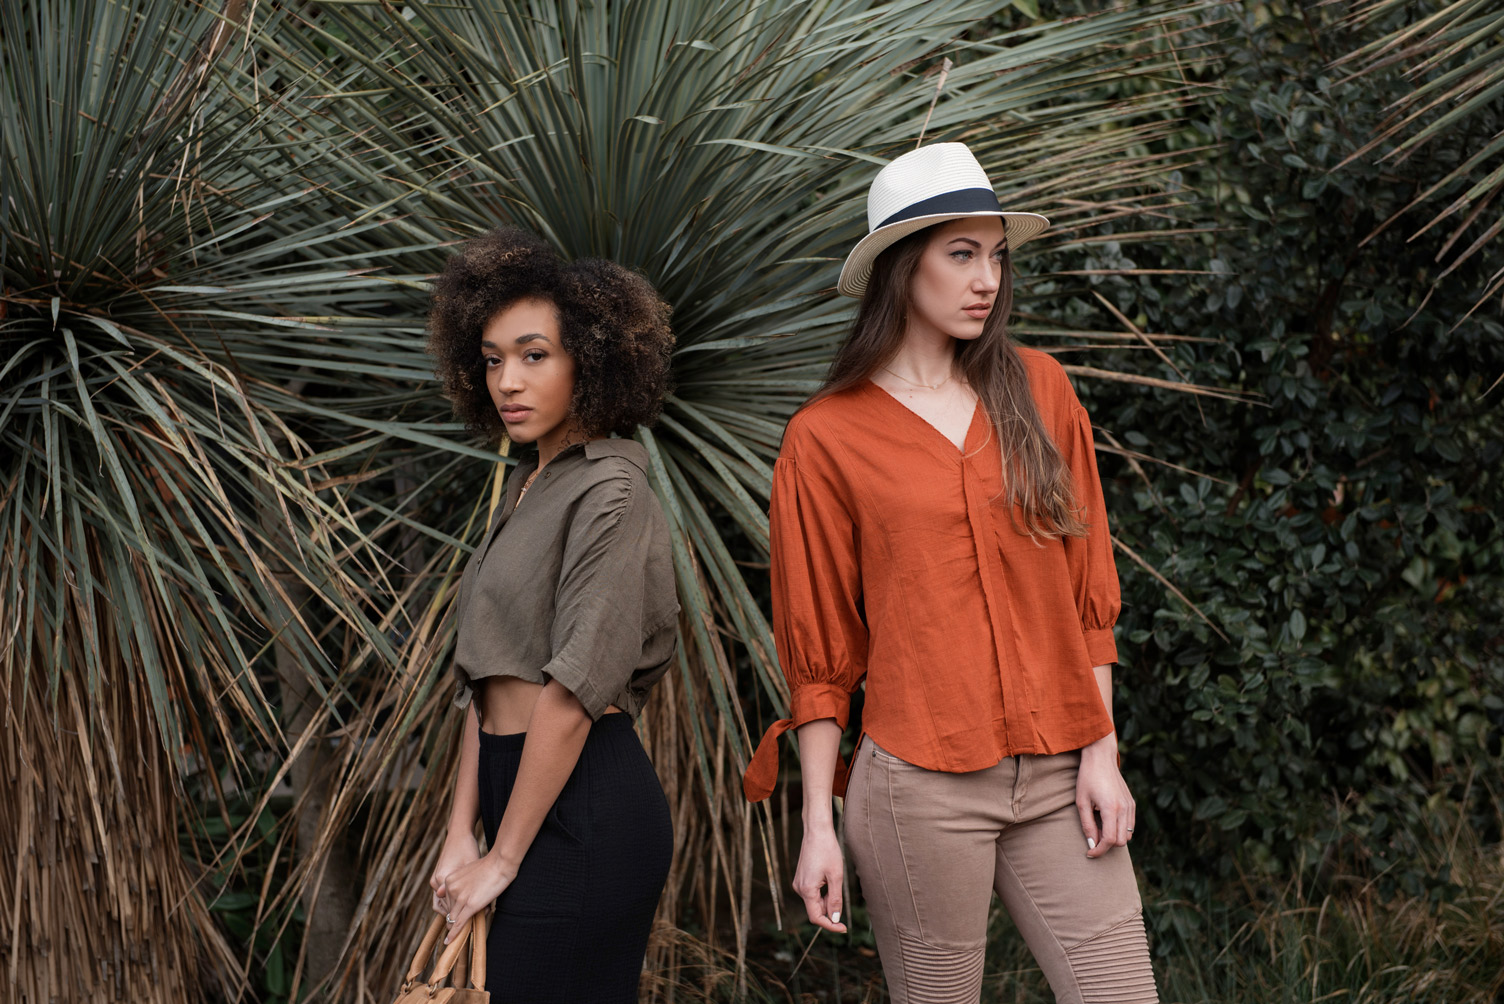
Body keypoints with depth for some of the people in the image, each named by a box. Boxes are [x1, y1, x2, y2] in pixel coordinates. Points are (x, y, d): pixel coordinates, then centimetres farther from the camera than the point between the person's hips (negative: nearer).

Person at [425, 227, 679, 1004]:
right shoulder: (526, 486, 15)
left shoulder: (609, 494, -12)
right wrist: (461, 836, 5)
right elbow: (486, 680, 12)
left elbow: (572, 693, -17)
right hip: (525, 791, 8)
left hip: (583, 815, -8)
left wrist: (504, 858, -13)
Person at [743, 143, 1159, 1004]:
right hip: (921, 782, -3)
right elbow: (819, 652, 2)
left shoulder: (1036, 390, 8)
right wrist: (819, 826, 0)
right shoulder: (827, 439, 0)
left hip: (1056, 775, 3)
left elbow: (1088, 590, 10)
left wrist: (1101, 752, 4)